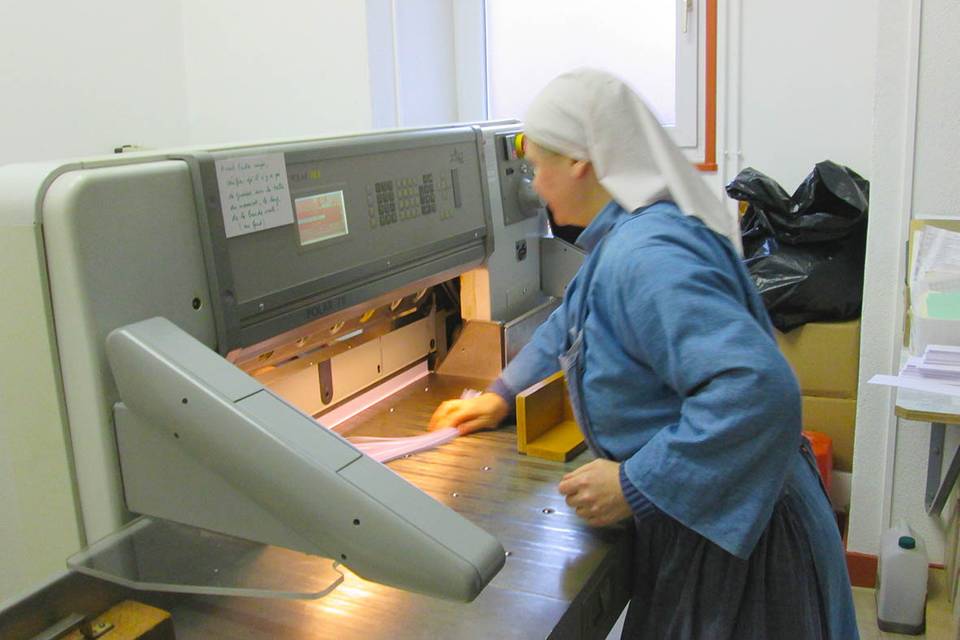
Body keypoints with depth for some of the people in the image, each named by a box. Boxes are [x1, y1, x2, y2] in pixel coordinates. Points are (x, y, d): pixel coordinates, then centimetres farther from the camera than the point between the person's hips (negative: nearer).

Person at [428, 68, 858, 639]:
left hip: (731, 543, -9)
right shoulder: (631, 234, 5)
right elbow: (574, 322, 23)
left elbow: (756, 388, -38)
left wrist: (635, 485, -31)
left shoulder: (643, 256, -29)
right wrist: (504, 395, 23)